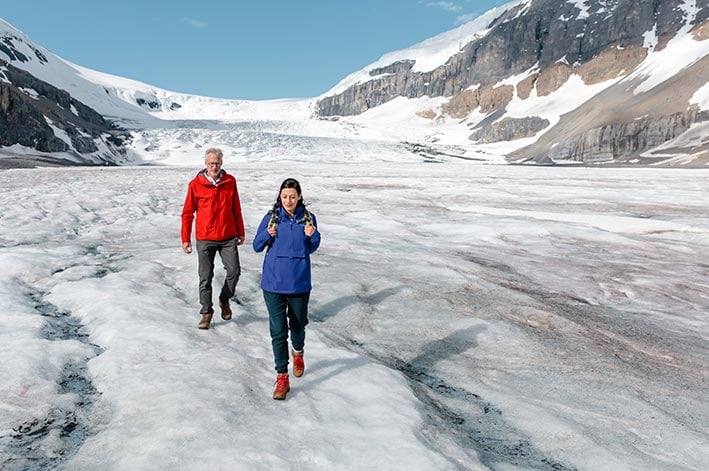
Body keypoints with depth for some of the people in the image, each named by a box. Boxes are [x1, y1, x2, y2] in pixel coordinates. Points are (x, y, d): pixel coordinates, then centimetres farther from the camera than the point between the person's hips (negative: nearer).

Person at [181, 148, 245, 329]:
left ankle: (224, 299, 25)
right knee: (205, 277, 3)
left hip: (228, 237, 2)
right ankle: (206, 311, 18)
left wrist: (241, 232, 13)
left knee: (234, 271, -2)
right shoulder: (195, 184, -3)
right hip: (205, 239, -1)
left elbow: (236, 209, 11)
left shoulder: (230, 181, 2)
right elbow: (187, 213, 2)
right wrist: (185, 239, 1)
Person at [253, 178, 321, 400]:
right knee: (278, 330, 0)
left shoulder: (308, 218, -2)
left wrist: (312, 236, -14)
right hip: (273, 283, -1)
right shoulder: (271, 217, -4)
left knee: (298, 324, 19)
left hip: (299, 283, 1)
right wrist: (268, 234, -18)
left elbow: (311, 249, 7)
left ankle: (298, 353, 50)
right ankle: (282, 377, 11)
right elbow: (257, 246, 1)